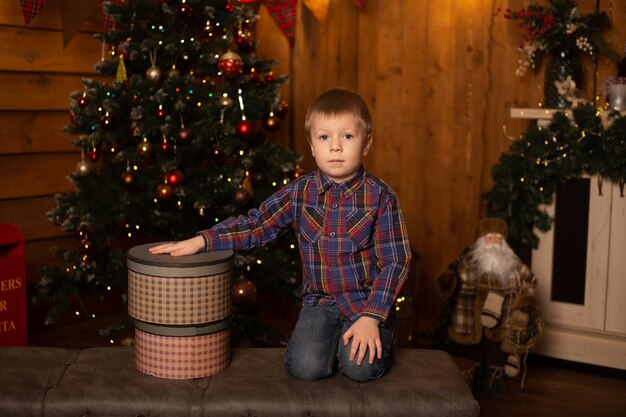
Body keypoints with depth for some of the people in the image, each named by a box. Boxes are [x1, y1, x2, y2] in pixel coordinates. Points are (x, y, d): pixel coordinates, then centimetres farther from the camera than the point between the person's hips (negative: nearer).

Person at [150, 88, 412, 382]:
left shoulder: (381, 198, -9)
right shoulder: (300, 193, -1)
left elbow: (395, 261, -9)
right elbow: (255, 225, 5)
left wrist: (371, 317, -18)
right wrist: (201, 241, -8)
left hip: (367, 300, -2)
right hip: (319, 301, 2)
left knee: (360, 367, -23)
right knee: (305, 367, -20)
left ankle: (372, 337, 10)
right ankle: (331, 339, 12)